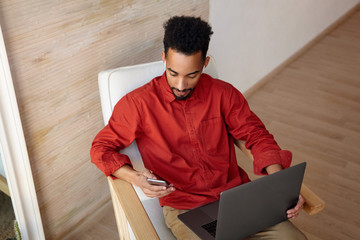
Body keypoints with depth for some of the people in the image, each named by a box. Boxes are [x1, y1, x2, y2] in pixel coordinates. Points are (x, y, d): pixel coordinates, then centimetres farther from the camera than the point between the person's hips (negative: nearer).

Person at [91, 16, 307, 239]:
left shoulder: (223, 93, 3)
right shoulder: (139, 103, -6)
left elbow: (257, 135, 7)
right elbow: (101, 148, 2)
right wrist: (134, 177, -19)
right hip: (183, 208, -3)